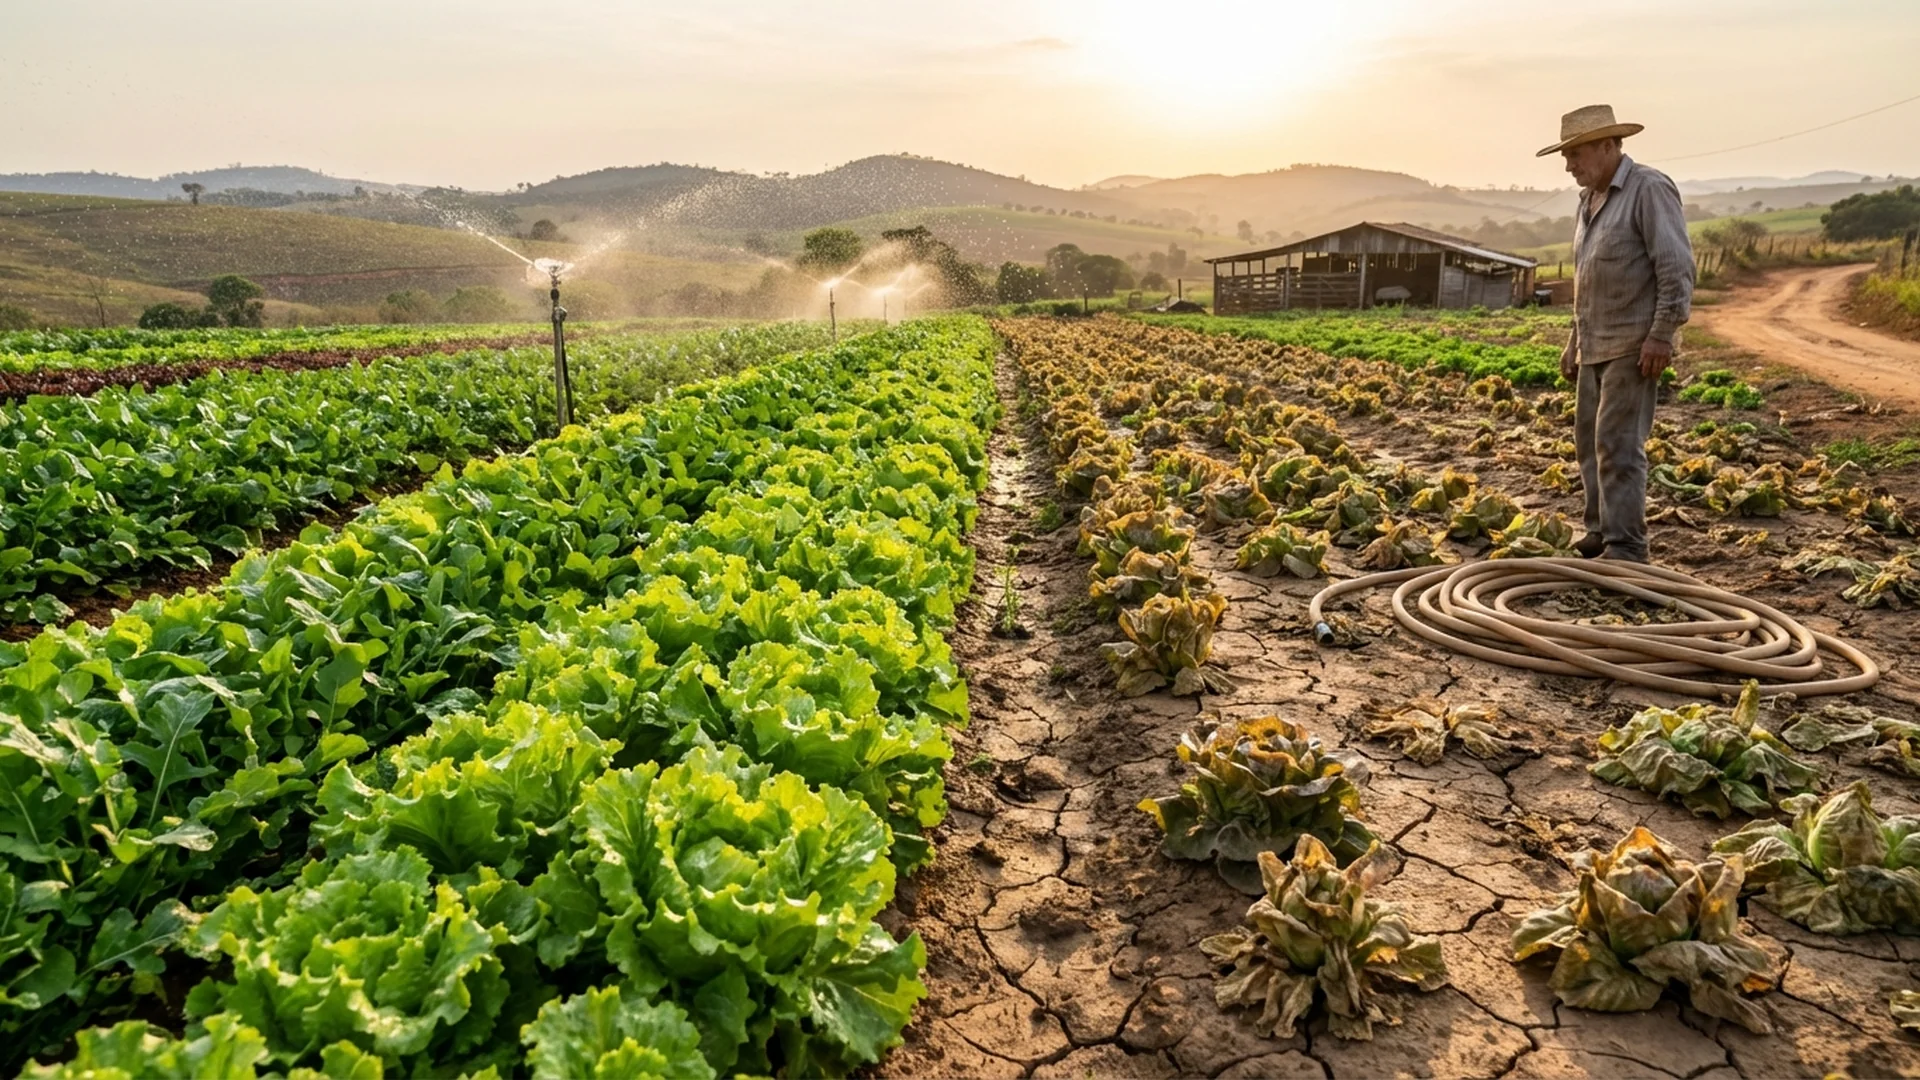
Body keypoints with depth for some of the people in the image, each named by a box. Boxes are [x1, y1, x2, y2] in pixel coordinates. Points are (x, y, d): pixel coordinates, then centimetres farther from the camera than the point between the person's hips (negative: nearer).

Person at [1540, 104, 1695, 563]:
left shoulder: (1650, 188, -10)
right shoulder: (1590, 199, 17)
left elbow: (1677, 269, -16)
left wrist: (1662, 335, -21)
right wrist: (1575, 340, 22)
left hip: (1633, 345, -9)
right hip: (1595, 347, 9)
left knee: (1618, 444, -11)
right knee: (1589, 442, 11)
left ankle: (1625, 549, -7)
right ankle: (1599, 534, 20)